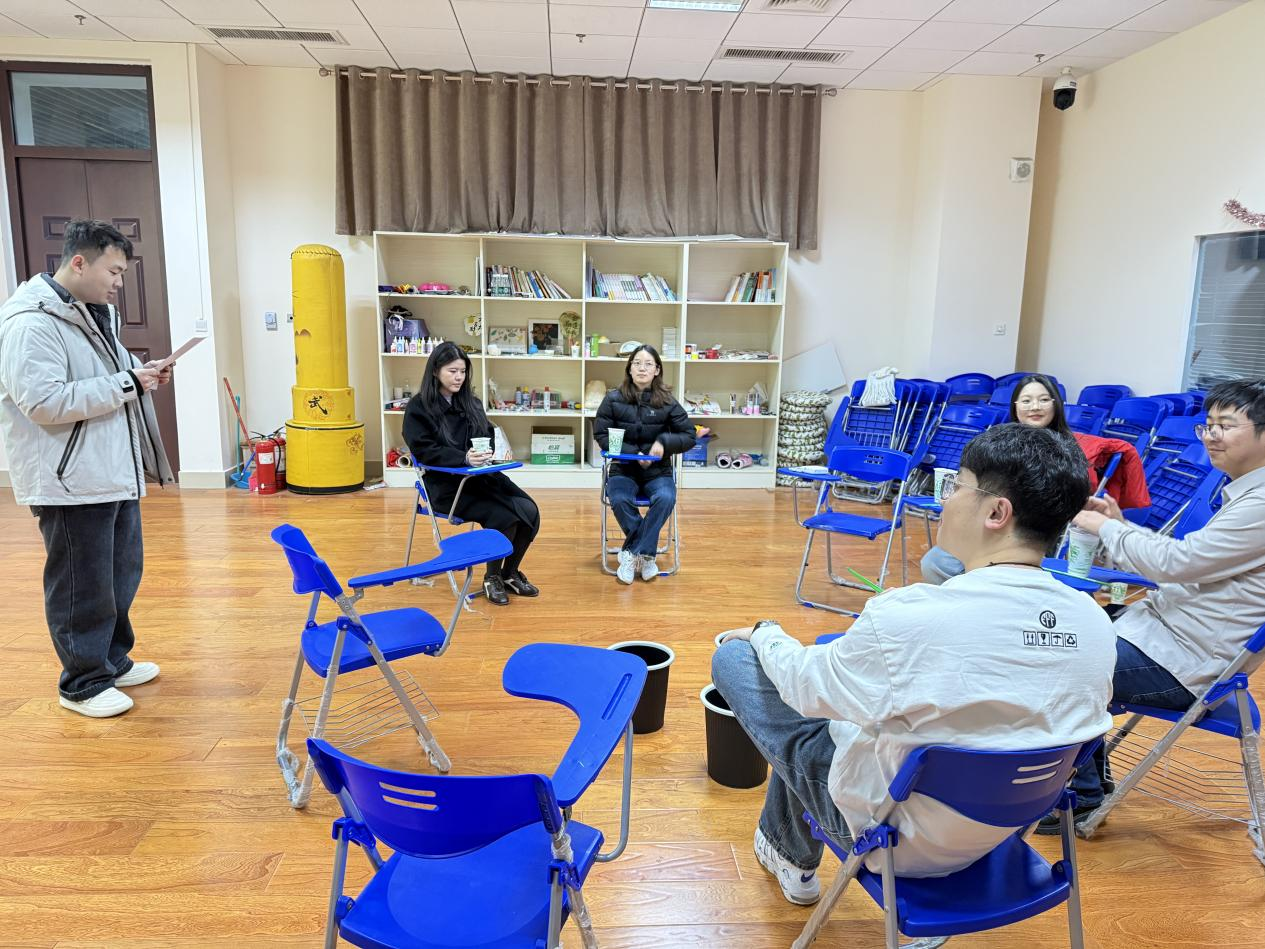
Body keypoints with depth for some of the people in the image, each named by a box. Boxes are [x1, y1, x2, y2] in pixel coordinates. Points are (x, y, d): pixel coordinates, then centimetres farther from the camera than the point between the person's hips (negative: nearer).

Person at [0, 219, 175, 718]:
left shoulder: (96, 313, 14)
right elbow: (44, 401, -25)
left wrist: (140, 376, 7)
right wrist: (126, 383, -21)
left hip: (114, 474, 10)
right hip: (70, 483, -10)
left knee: (122, 575, 19)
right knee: (82, 587, 3)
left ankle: (113, 660, 35)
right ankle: (83, 683, 18)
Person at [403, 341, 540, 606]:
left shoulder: (471, 403, 14)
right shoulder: (418, 407, -4)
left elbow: (490, 436, 16)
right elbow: (424, 451, -14)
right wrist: (464, 458, -28)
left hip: (482, 476, 6)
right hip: (446, 484, -6)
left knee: (530, 511, -17)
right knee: (503, 517, -27)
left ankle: (510, 573, 5)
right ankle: (492, 578, -1)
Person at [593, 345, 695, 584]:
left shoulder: (667, 402, -2)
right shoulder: (613, 399, -3)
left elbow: (689, 436, 3)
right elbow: (601, 434, -2)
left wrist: (664, 441, -16)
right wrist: (633, 453, -13)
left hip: (658, 470, 1)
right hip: (623, 468, 0)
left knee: (665, 499, -31)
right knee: (619, 500, -32)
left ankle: (632, 553, -16)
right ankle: (645, 554, -11)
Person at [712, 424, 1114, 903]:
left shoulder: (907, 617, -33)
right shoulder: (1097, 623, -14)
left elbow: (807, 684, -15)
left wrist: (764, 633, 7)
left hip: (897, 836, -6)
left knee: (733, 657, 5)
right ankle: (788, 852, 41)